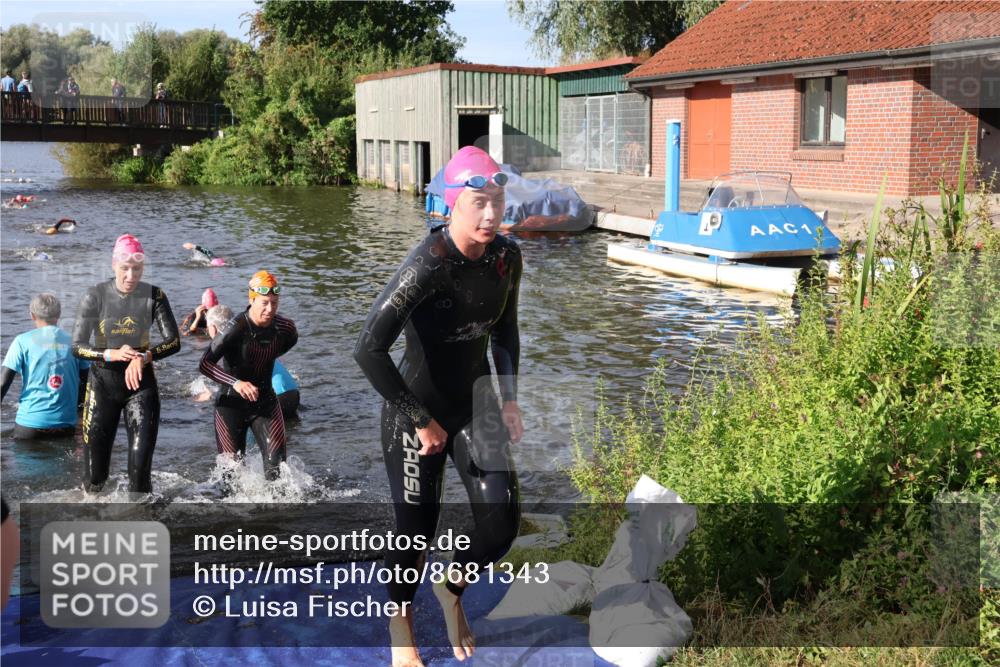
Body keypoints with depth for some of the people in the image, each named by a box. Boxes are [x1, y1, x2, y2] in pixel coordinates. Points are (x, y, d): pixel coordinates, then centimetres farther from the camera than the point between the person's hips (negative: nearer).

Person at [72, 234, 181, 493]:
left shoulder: (154, 295, -5)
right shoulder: (96, 295, -8)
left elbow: (174, 342, -10)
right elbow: (77, 347, -9)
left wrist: (145, 357, -28)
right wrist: (112, 355, -27)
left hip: (141, 384, 0)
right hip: (102, 384, 0)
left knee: (141, 468, -8)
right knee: (95, 474, 5)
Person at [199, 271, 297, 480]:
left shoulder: (284, 328, -8)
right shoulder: (235, 329, -23)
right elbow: (205, 364, -28)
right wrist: (235, 383, -41)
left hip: (265, 401, 4)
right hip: (231, 403, -3)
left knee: (276, 460, -12)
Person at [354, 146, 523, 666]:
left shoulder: (507, 257, -6)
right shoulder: (427, 265, -26)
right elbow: (369, 351, -31)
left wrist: (509, 399, 5)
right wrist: (422, 422, -22)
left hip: (475, 405, 5)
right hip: (416, 411, -5)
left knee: (502, 519, -5)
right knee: (416, 531, 4)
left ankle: (452, 592, 29)